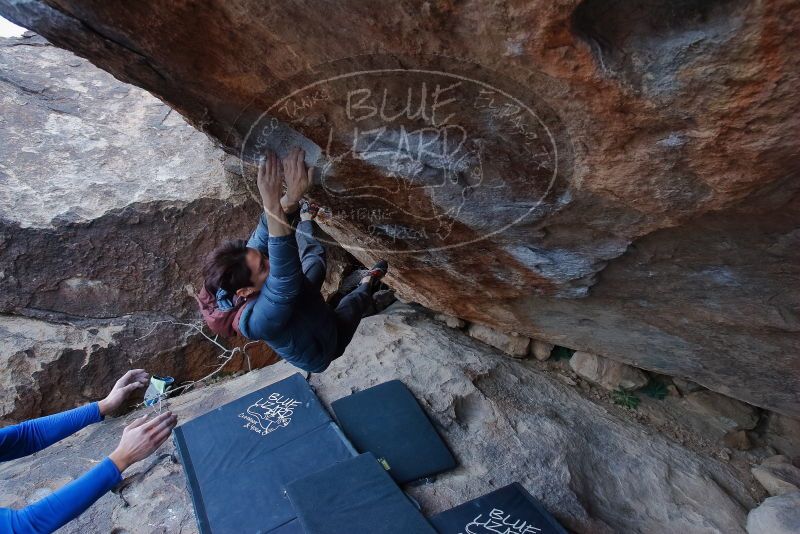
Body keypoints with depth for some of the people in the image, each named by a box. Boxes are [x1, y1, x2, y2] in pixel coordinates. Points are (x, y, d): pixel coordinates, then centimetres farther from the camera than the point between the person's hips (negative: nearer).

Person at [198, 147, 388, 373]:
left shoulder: (238, 274, -28)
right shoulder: (258, 321, -48)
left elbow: (263, 235, -34)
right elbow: (285, 282, -63)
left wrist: (290, 198, -54)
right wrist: (272, 205, -72)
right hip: (322, 351, -5)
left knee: (314, 256, 18)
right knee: (359, 296, 15)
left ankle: (305, 221, 47)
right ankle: (368, 285, 47)